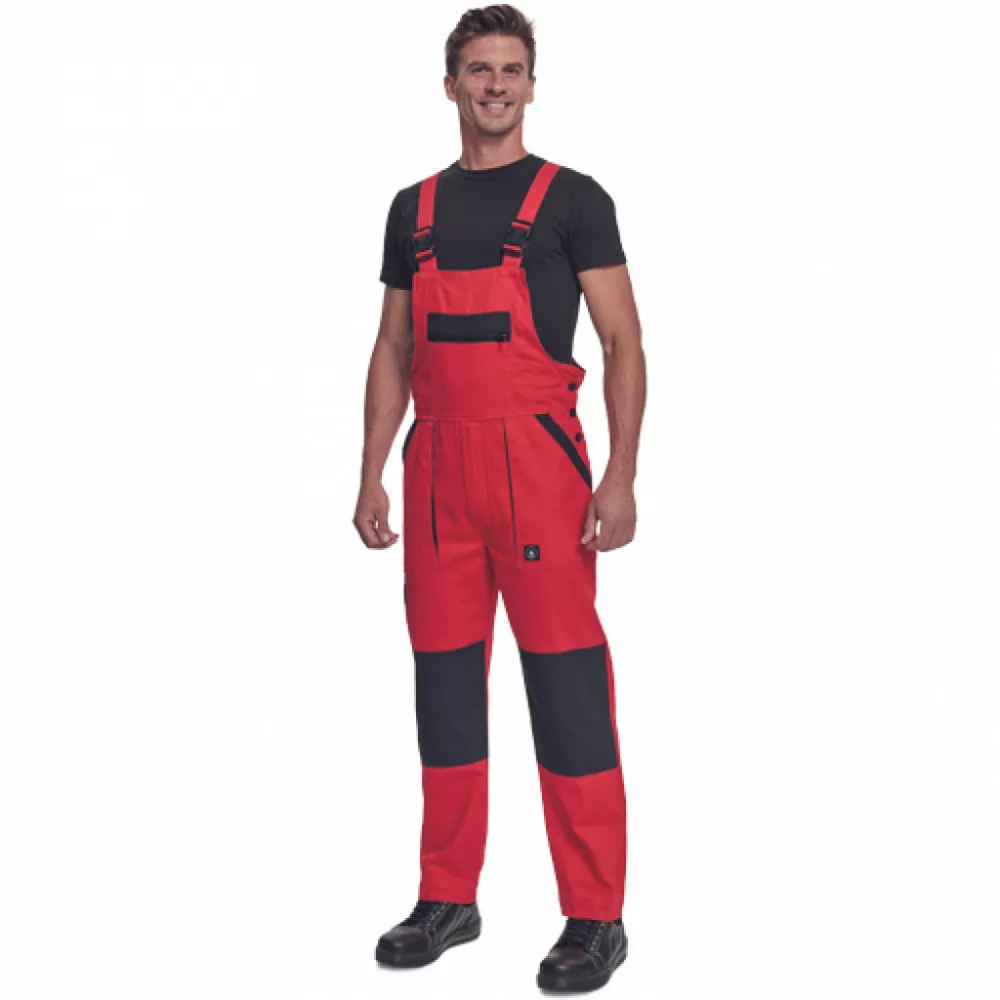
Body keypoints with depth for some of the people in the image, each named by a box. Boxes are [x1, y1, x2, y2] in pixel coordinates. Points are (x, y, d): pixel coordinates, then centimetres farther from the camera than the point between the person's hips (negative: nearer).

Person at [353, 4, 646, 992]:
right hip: (437, 466, 5)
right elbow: (394, 352, 16)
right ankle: (447, 898, 22)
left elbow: (623, 342, -4)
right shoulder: (414, 209, 14)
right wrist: (371, 474, 8)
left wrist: (621, 476, -13)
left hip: (537, 459, -5)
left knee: (565, 681, -4)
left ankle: (595, 918, 5)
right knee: (443, 678, 10)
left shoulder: (571, 198, 0)